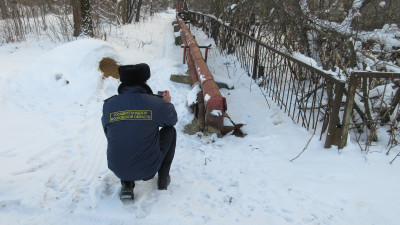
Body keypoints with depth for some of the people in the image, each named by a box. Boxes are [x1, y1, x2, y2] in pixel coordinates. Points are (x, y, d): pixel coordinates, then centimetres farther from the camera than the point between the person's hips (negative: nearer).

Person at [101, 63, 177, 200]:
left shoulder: (108, 105, -7)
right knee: (170, 131, 18)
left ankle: (126, 184, 19)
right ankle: (163, 179, 26)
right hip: (148, 169, -3)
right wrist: (167, 103, 26)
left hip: (118, 170, 3)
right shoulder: (156, 103, -15)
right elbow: (172, 120, 6)